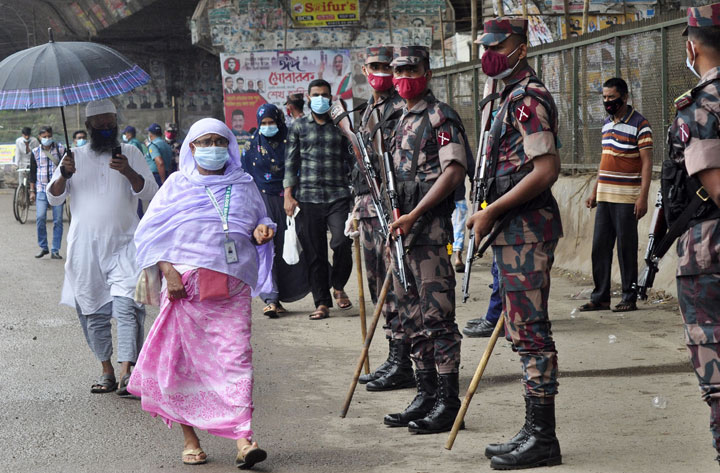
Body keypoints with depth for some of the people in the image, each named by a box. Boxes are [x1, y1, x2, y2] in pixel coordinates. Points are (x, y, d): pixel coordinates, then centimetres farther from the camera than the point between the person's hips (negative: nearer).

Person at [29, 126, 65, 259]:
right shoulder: (35, 152, 6)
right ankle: (43, 247, 5)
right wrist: (32, 191, 9)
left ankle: (55, 251, 4)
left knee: (58, 220, -2)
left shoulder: (61, 149, 3)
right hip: (41, 189, 1)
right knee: (40, 218, -11)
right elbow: (32, 173, 11)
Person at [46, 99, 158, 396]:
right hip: (85, 248, 2)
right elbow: (53, 198, 7)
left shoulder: (131, 154, 9)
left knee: (127, 307, -17)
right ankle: (107, 371, 13)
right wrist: (65, 175, -13)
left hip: (124, 246, -2)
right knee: (93, 311, 4)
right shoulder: (75, 157, 12)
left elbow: (150, 192, 1)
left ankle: (126, 372, -21)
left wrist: (128, 172, -17)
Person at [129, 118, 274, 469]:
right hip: (187, 283, -1)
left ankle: (243, 439, -16)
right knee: (184, 359, 0)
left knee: (236, 356, -11)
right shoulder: (177, 184, 10)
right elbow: (151, 232, 6)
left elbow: (258, 227, 26)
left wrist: (260, 233, 0)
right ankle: (190, 438, 14)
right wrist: (168, 271, -8)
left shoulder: (243, 185, 17)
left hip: (233, 286, 1)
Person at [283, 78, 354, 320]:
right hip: (308, 197, 0)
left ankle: (338, 286, 10)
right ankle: (322, 303, 9)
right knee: (314, 253, 1)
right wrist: (288, 195, 0)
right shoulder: (299, 127, 11)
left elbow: (351, 161, 16)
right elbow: (291, 163, 9)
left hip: (338, 195, 0)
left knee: (342, 242, -16)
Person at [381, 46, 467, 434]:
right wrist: (393, 213, 10)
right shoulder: (401, 121, 20)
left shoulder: (440, 117, -6)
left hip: (430, 227, -9)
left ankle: (448, 402, -5)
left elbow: (454, 170, -17)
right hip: (401, 228, 9)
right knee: (412, 318, 11)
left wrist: (414, 215, -20)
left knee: (436, 315, -9)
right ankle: (426, 395, 17)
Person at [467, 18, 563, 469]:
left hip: (526, 228, -11)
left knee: (531, 331, -8)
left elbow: (546, 169, -21)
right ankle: (535, 432, 19)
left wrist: (491, 212, -18)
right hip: (517, 229, 11)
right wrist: (492, 215, 18)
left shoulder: (528, 97, -13)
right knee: (526, 331, 13)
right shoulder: (514, 96, 20)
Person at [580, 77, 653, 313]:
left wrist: (643, 196, -18)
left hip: (626, 198, -7)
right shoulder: (607, 123, 15)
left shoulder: (639, 124, -7)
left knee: (626, 248, -2)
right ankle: (600, 297, 11)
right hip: (605, 196, 7)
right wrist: (595, 191, 18)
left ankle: (630, 298, 6)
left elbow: (647, 161, -11)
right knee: (600, 247, 6)